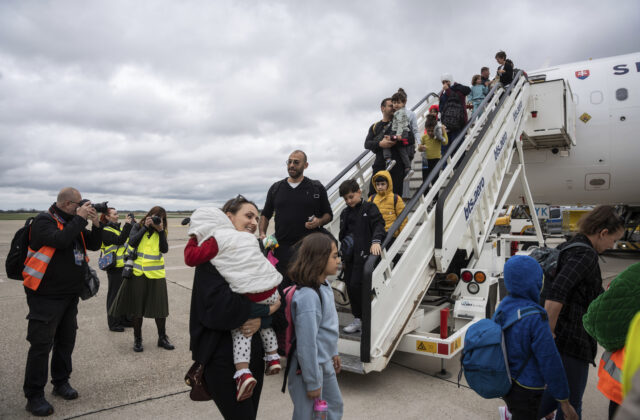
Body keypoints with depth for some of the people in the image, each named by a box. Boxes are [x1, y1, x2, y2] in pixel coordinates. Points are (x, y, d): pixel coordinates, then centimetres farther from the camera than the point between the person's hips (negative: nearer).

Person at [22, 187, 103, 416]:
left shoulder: (74, 222, 9)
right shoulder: (44, 221, -12)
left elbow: (94, 245, 10)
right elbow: (60, 240, -30)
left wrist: (96, 223, -5)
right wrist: (80, 218, -22)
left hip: (70, 294, 7)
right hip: (46, 296, -7)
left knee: (66, 340, 16)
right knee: (41, 344, -2)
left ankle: (61, 382, 32)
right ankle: (34, 396, 11)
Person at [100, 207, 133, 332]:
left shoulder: (117, 227, 15)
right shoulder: (105, 231, -10)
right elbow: (119, 240, -23)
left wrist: (132, 224, 1)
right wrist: (127, 225, -20)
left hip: (124, 266, 8)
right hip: (115, 267, -8)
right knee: (115, 294, 0)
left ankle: (124, 319, 27)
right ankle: (113, 323, 10)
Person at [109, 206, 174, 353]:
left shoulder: (161, 232, 6)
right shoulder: (138, 227, 3)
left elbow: (164, 249, -9)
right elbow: (132, 242, -14)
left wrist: (160, 230, -14)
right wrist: (145, 227, -13)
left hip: (156, 274, 1)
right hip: (137, 273, -1)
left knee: (160, 307, 4)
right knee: (137, 308, 8)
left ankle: (162, 338, 21)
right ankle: (137, 339, 24)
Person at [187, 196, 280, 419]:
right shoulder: (213, 255, -12)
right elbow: (219, 307, -25)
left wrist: (261, 319, -19)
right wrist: (265, 310, -17)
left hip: (254, 353, 7)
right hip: (223, 357, -7)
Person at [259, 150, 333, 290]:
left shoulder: (316, 188, 7)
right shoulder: (276, 188, 13)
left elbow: (328, 214, 11)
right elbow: (265, 214, 19)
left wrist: (319, 221, -11)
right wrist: (262, 233, 2)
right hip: (282, 248, 2)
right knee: (282, 287, 2)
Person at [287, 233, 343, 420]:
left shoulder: (324, 286, 0)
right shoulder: (308, 296, -31)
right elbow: (306, 343, -27)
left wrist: (333, 353, 20)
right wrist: (313, 382, -20)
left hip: (325, 364, 9)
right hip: (308, 367, -9)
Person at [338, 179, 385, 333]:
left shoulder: (369, 208, 0)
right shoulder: (345, 213, 18)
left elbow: (378, 225, -13)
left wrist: (376, 241, -31)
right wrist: (343, 256, 20)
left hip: (363, 254, -6)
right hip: (350, 256, 7)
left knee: (356, 285, -11)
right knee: (350, 286, 7)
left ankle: (360, 319, 4)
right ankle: (358, 319, 19)